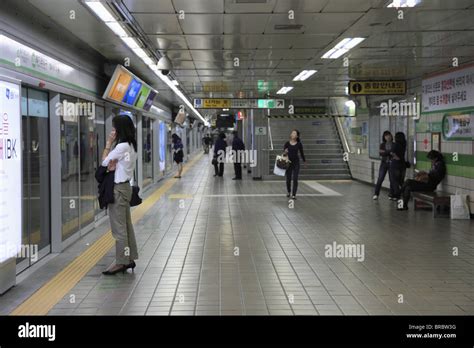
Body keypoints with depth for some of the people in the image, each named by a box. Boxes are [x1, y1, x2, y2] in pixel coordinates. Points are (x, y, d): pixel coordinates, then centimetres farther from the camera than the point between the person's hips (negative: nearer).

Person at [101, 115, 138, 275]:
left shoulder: (122, 146, -18)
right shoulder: (130, 145, 11)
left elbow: (104, 161, -10)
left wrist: (108, 143, -3)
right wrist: (114, 163, -12)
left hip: (118, 188, -10)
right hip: (125, 186, 10)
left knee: (119, 227, -4)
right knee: (126, 225, 13)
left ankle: (121, 262, 1)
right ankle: (130, 259, 19)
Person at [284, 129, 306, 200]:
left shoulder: (299, 144, -3)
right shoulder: (287, 143, -2)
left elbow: (301, 153, 9)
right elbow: (284, 151, -1)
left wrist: (304, 161, 18)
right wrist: (285, 152, -25)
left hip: (296, 162, -1)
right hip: (288, 162, 1)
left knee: (295, 179, -7)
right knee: (288, 179, 10)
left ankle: (294, 194, -1)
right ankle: (288, 192, 35)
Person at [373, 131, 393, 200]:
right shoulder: (382, 145, 7)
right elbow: (380, 153, -7)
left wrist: (384, 152, -13)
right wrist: (390, 152, -18)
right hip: (384, 163, 1)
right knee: (380, 179, -5)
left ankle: (391, 194, 10)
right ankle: (376, 194, 0)